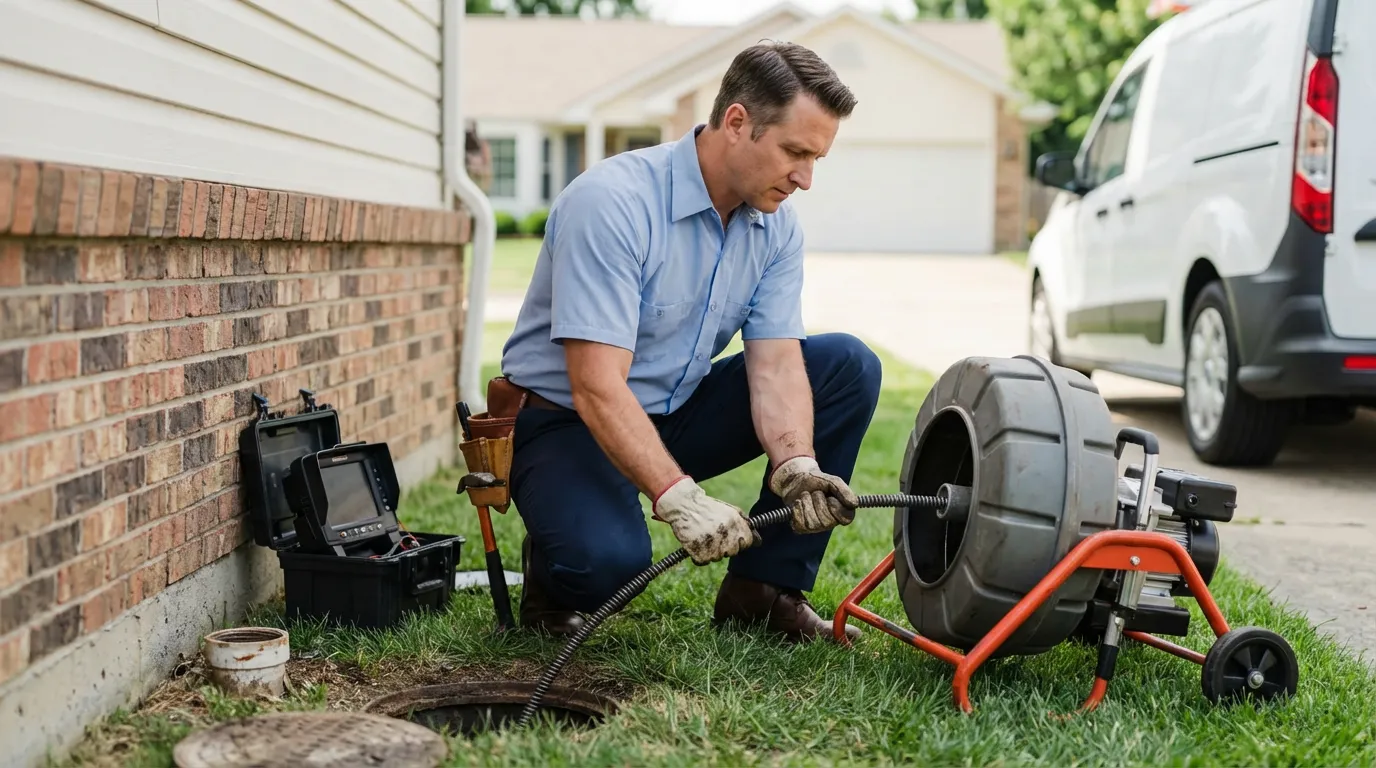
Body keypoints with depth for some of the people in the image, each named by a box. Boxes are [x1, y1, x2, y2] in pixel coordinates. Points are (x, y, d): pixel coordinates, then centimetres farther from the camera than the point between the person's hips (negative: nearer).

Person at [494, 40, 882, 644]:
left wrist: (797, 466, -29)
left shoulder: (776, 225, -3)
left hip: (679, 412, 7)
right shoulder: (611, 203, -26)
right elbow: (596, 388, -32)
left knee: (847, 366, -8)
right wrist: (679, 497, -42)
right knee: (609, 560, -37)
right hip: (566, 420, -7)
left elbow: (775, 364, -10)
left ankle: (764, 589, -2)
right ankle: (554, 576, 4)